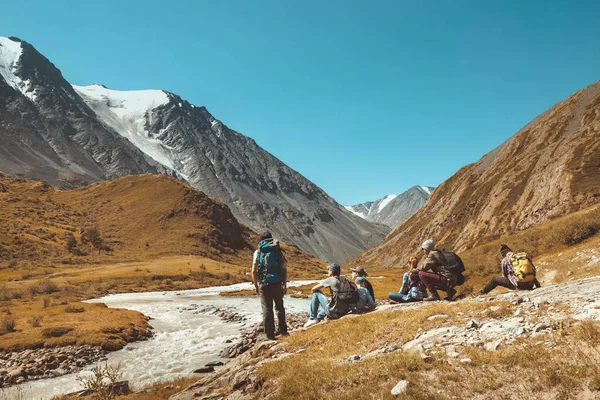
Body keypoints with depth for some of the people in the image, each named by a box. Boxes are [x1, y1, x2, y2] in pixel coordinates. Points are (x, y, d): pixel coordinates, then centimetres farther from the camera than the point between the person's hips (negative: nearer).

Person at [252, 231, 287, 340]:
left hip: (264, 284, -1)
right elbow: (285, 269, 2)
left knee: (267, 309, 5)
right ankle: (283, 330, 23)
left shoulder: (258, 252, 3)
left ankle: (270, 334, 7)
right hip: (277, 283, 2)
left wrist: (255, 285, 8)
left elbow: (254, 271, -3)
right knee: (279, 307, 18)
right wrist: (285, 285, 9)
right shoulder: (278, 251, 6)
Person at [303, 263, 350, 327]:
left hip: (333, 312, -7)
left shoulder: (331, 280, -7)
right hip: (344, 312, 7)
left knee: (316, 293, 6)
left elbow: (314, 289, -2)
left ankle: (312, 318, 14)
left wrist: (314, 293, 20)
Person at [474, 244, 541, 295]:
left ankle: (483, 292, 26)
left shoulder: (504, 261, 0)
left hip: (518, 286, -4)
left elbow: (504, 276, 8)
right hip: (530, 285, 4)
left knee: (495, 279, 12)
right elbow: (533, 269, 17)